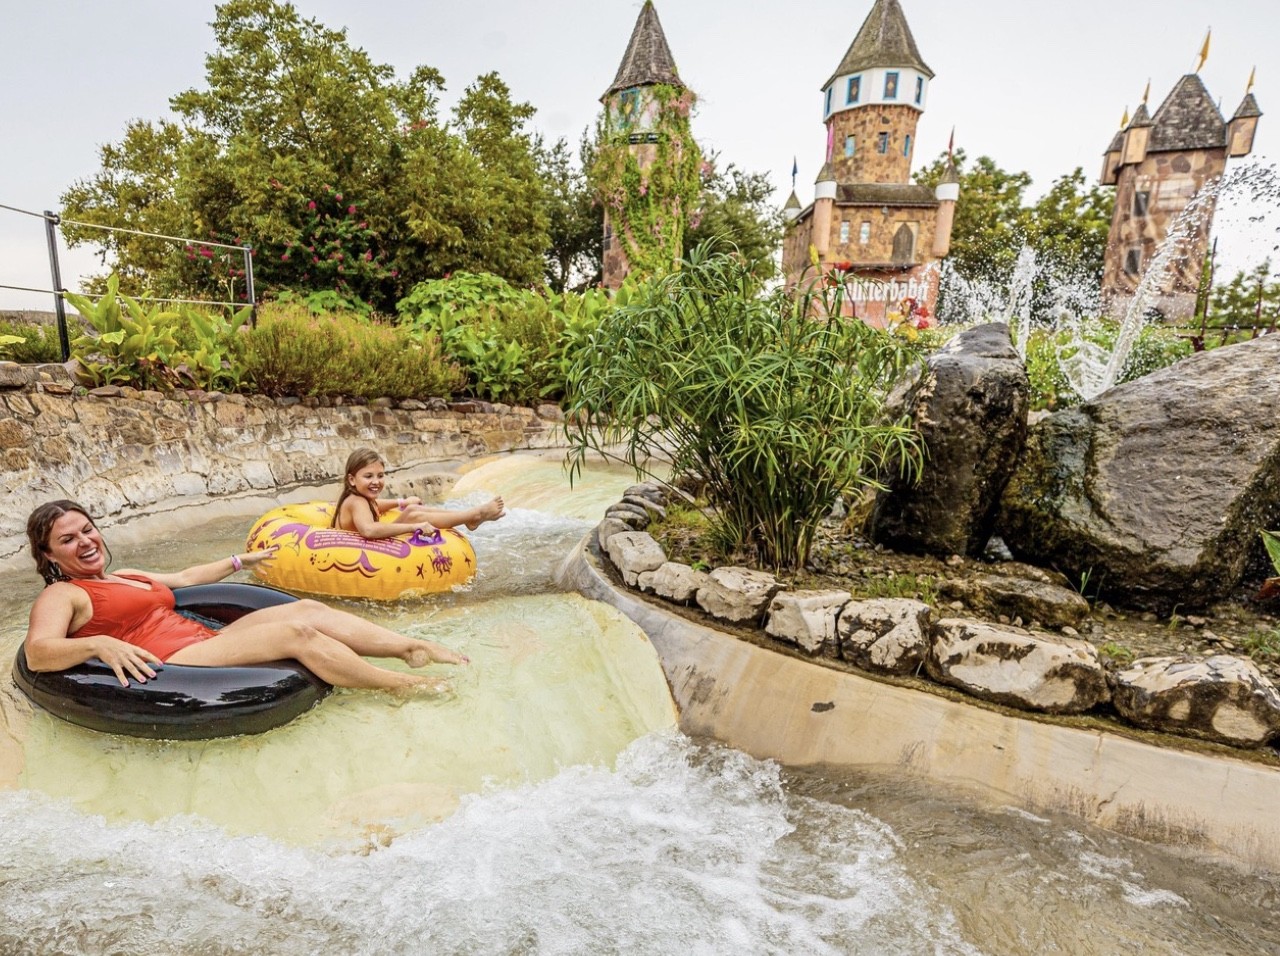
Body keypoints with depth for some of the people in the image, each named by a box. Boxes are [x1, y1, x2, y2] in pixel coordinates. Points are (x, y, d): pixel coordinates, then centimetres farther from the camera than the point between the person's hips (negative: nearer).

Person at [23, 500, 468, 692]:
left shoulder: (126, 577, 26)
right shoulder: (60, 596, 2)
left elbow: (185, 577, 37)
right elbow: (38, 653, -16)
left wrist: (242, 560, 42)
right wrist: (99, 644, -36)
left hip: (206, 641, 9)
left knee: (309, 608, -8)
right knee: (297, 632, -22)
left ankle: (414, 648, -14)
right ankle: (406, 685, -19)